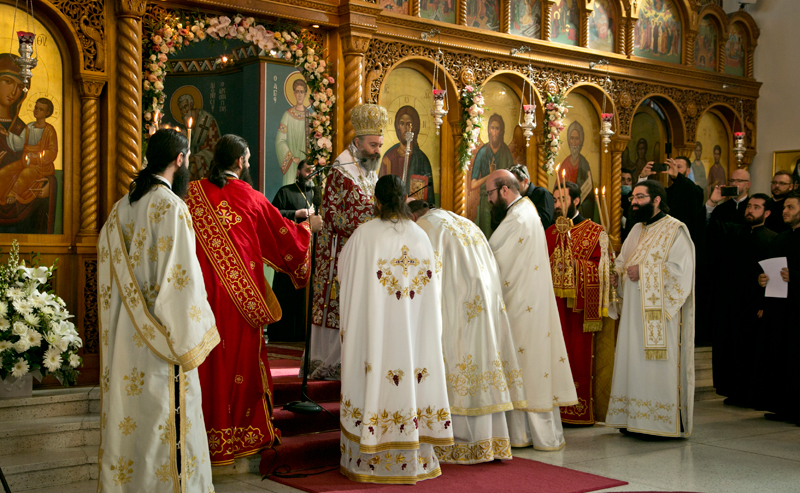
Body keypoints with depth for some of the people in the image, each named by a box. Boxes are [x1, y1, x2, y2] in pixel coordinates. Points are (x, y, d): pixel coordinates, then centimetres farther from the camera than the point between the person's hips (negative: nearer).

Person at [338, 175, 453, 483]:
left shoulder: (365, 234, -7)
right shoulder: (420, 236, 2)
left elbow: (343, 270, 7)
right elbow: (433, 280, 10)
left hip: (374, 328, -3)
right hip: (413, 329, 3)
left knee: (376, 380, 2)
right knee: (411, 383, 8)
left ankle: (370, 459, 8)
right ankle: (413, 456, 15)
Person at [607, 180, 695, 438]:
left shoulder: (675, 230, -7)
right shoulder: (636, 230, 18)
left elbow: (680, 268, -17)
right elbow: (623, 260, 24)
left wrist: (644, 271, -18)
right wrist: (617, 273, 2)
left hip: (660, 313, -8)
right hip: (634, 311, 8)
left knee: (658, 366, -7)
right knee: (633, 361, 7)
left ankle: (664, 422, 0)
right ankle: (633, 419, 13)